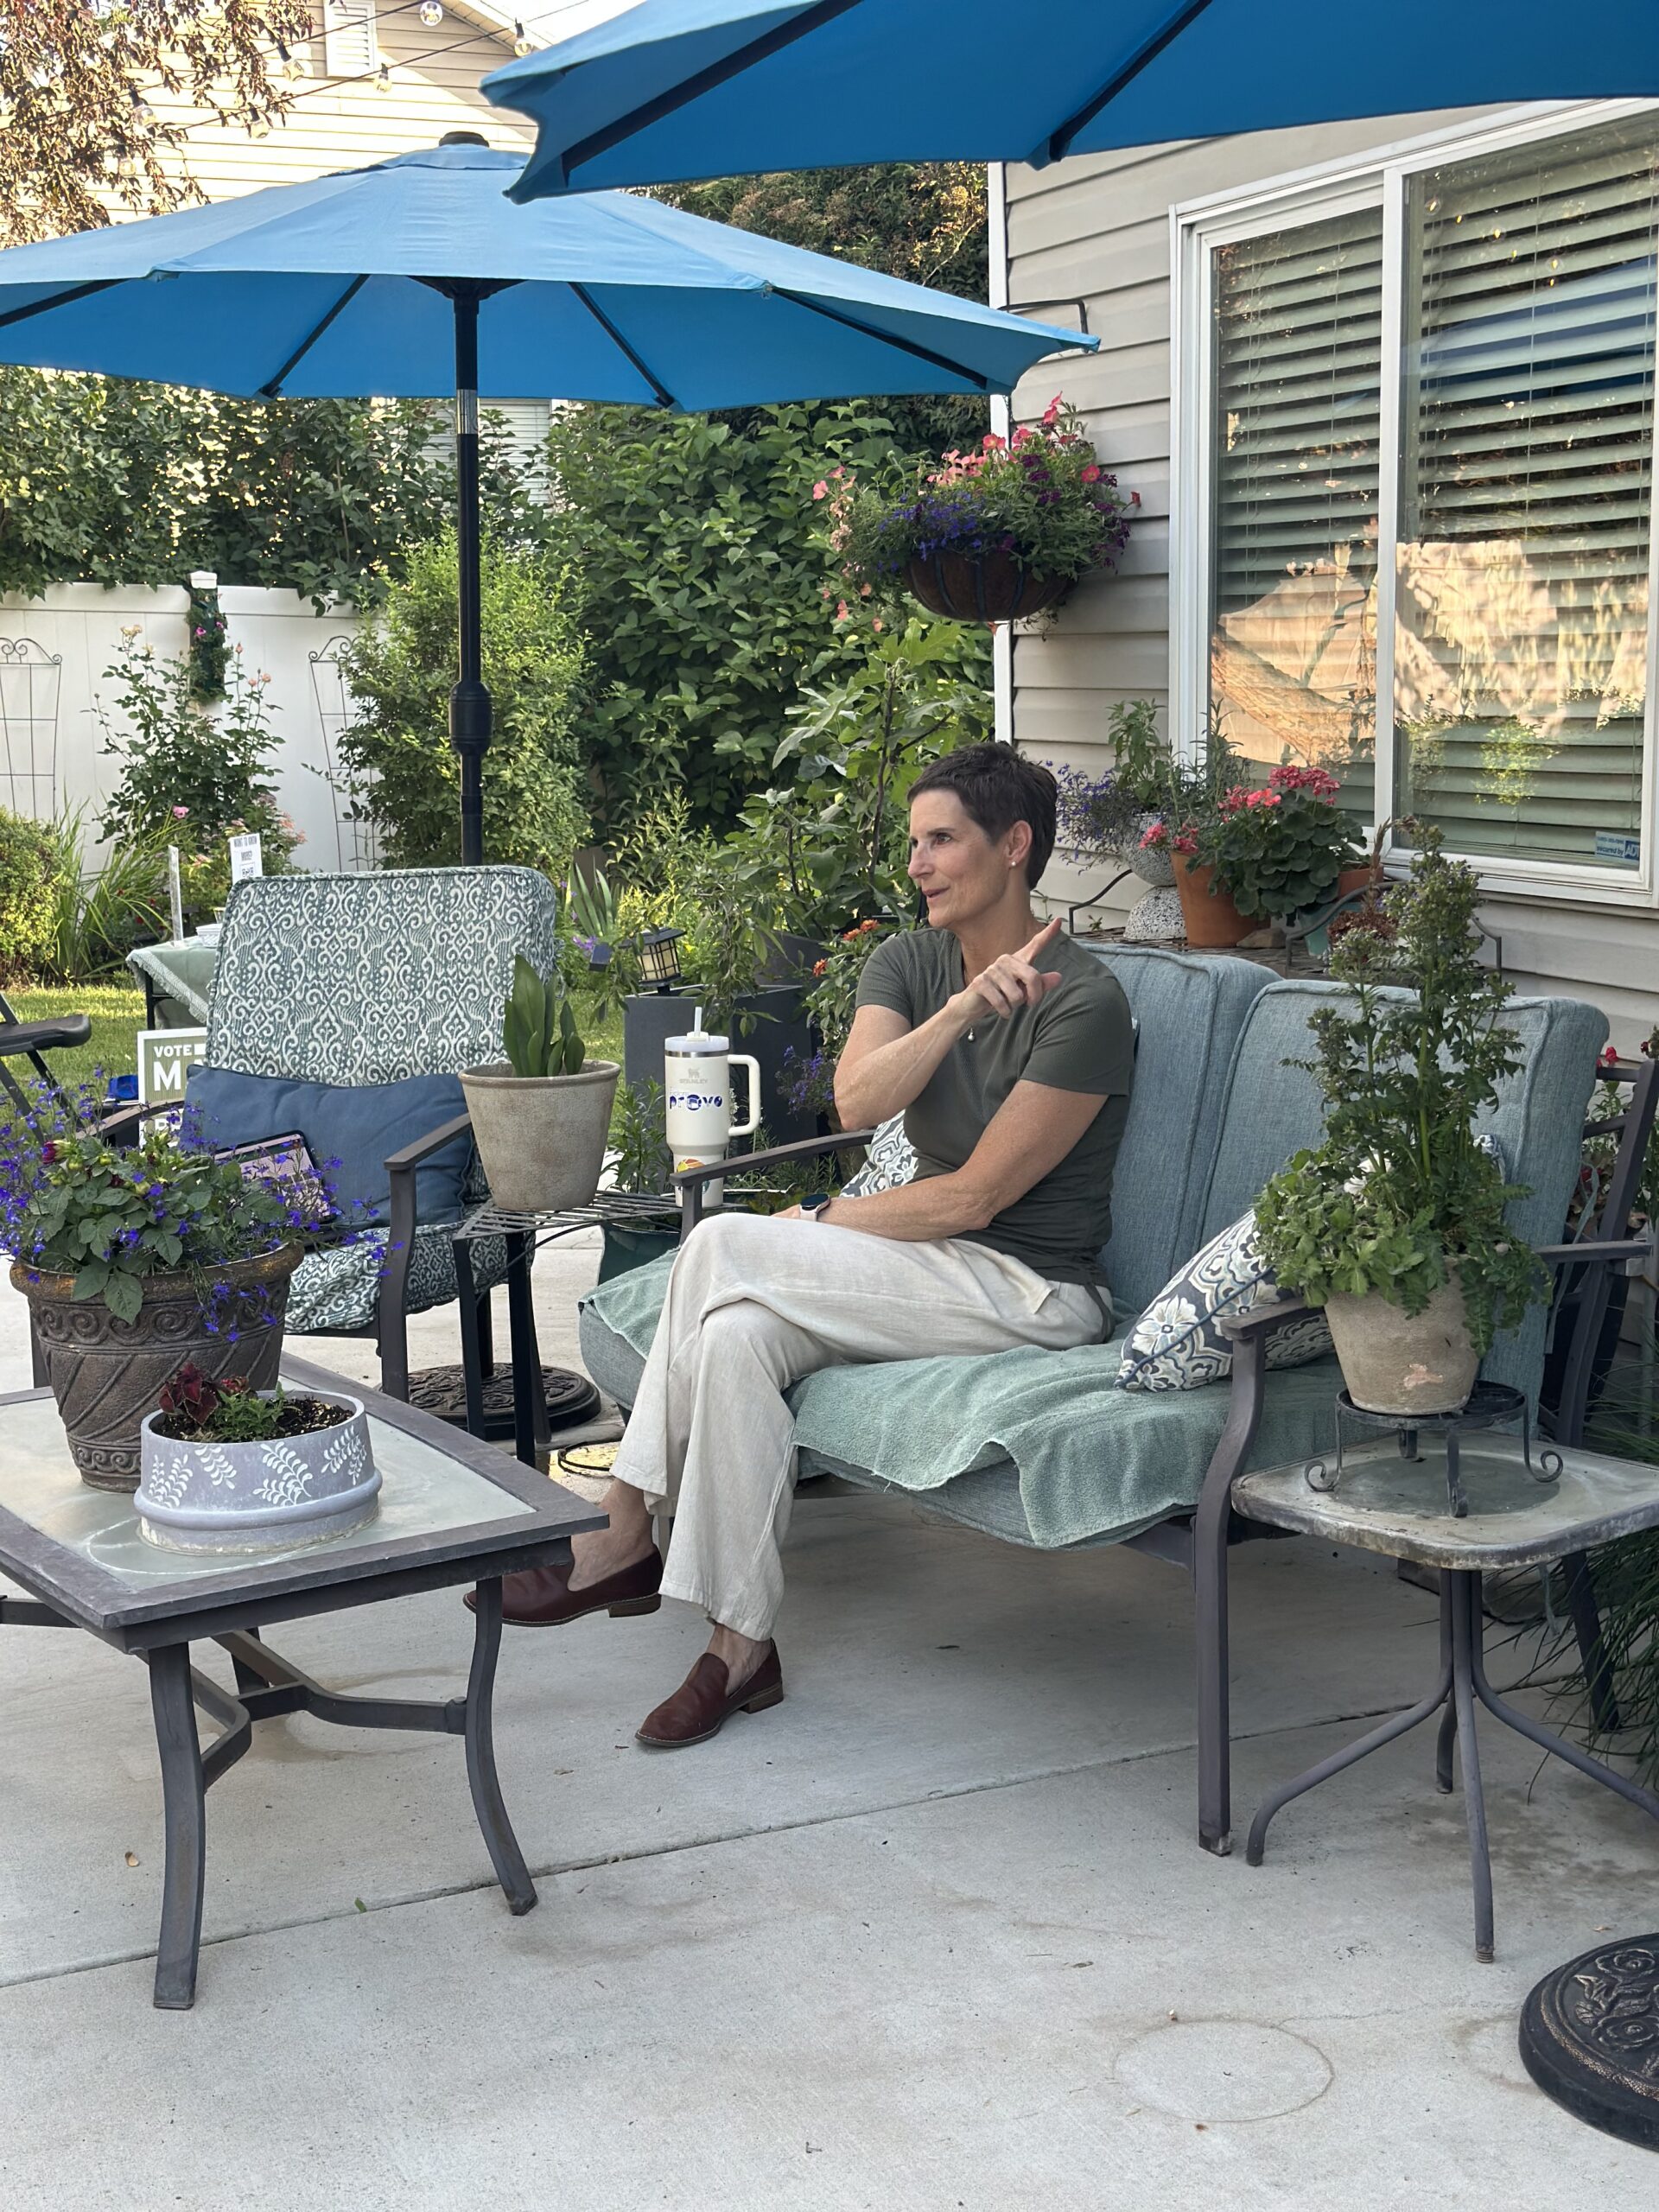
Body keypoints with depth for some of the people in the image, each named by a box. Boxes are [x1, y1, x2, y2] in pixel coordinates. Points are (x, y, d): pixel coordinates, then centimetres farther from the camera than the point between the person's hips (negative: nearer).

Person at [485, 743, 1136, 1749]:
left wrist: (817, 1224, -9)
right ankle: (742, 1646, -19)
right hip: (938, 1272, 7)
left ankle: (625, 1533, -11)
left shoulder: (1084, 1003, -14)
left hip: (1035, 1290, -7)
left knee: (724, 1247, -21)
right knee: (739, 1332, -24)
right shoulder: (909, 961, 8)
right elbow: (857, 1101, -12)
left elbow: (976, 1196, -15)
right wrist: (963, 1009, -24)